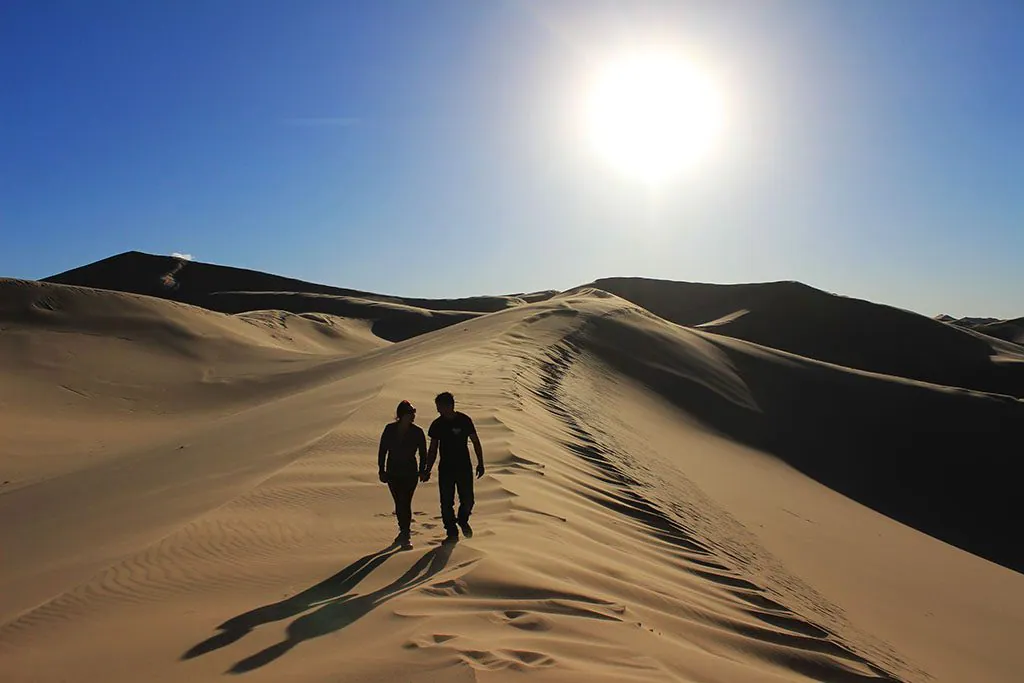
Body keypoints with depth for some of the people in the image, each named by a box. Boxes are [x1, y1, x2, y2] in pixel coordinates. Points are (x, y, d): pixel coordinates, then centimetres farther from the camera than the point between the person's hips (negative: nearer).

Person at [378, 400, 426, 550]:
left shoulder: (417, 432, -10)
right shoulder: (389, 429, -6)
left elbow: (423, 453, -1)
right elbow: (382, 450, 2)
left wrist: (422, 471, -5)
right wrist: (381, 470, 1)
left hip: (410, 473, -3)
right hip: (393, 472, 3)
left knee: (404, 503, -8)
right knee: (399, 503, 14)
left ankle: (406, 536, 0)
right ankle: (404, 531, 32)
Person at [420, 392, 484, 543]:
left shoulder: (464, 420, -7)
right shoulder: (436, 424, -1)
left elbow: (475, 442, 2)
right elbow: (433, 449, 7)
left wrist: (480, 463, -1)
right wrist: (427, 470, 5)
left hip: (464, 467, -2)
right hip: (445, 468, 2)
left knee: (467, 501, -1)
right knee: (446, 503, 2)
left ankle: (463, 520, 31)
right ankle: (452, 533, 17)